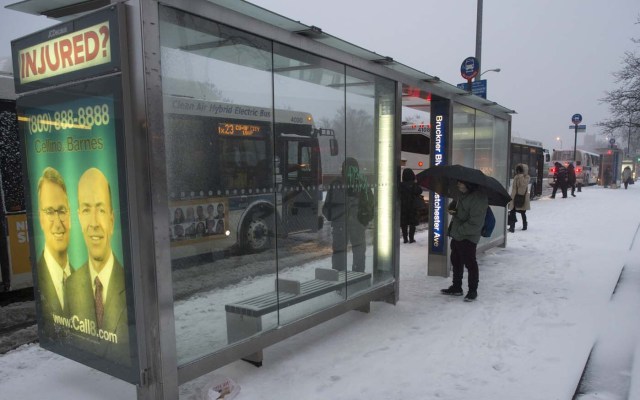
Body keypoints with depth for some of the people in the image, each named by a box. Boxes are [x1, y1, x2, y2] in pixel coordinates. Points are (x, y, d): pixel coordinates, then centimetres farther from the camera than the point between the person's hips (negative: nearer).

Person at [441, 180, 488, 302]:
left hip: (468, 238, -10)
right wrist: (452, 209, 4)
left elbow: (475, 224, -24)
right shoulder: (463, 195, 8)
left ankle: (473, 291, 18)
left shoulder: (479, 198, -21)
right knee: (456, 262, 18)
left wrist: (459, 230, -19)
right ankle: (456, 288, 33)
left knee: (470, 264, 3)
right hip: (457, 236, 10)